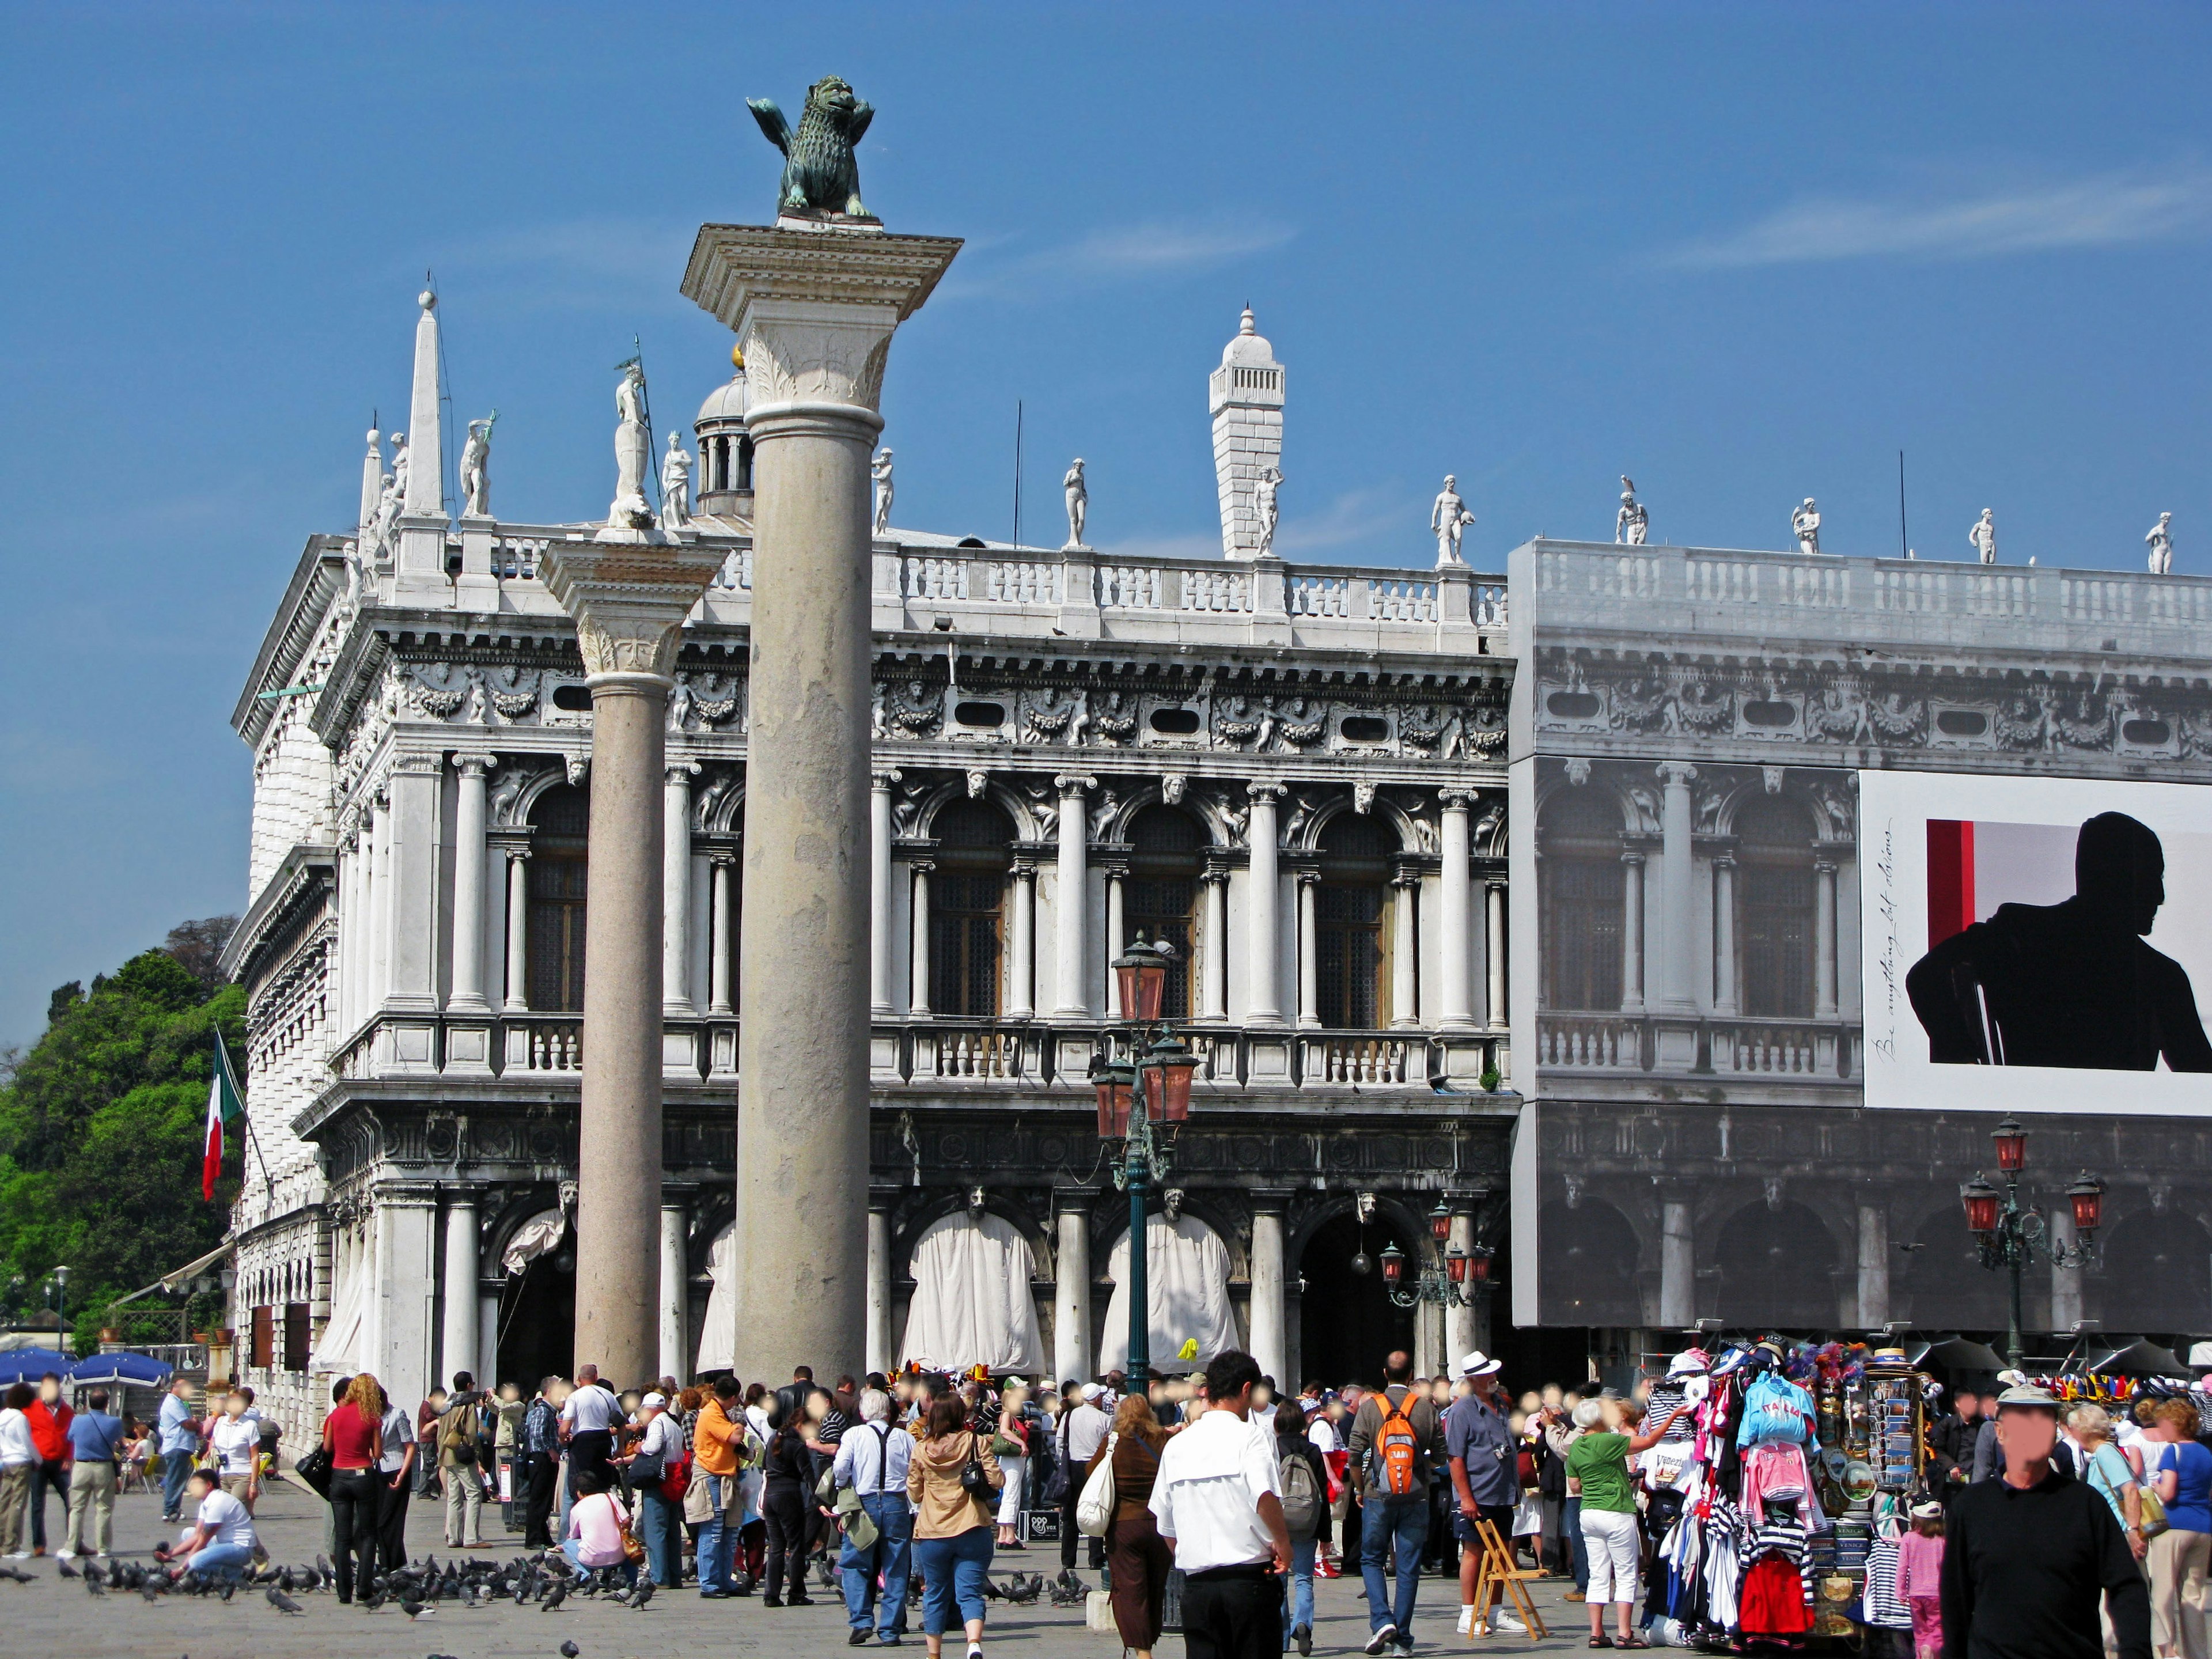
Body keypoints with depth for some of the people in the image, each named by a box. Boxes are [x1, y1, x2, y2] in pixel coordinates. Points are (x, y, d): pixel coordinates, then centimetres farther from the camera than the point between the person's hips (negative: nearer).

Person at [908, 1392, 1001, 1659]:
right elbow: (996, 1481, -7)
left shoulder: (921, 1451, 2)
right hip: (972, 1530, -2)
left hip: (932, 1534, 2)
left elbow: (914, 1494, 9)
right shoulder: (976, 1442, -3)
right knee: (970, 1593, -4)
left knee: (935, 1595, 15)